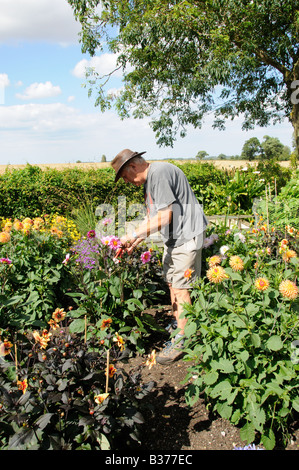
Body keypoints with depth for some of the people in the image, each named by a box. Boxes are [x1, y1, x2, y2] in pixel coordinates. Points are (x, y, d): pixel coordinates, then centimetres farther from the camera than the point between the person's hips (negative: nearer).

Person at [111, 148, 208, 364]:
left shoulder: (160, 173, -19)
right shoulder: (149, 179, 13)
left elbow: (165, 216, -23)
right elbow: (153, 217, 14)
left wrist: (134, 235, -18)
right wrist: (134, 242, 6)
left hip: (187, 236, -10)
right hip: (173, 238, 10)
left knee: (180, 287, -5)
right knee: (171, 282, 14)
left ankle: (182, 339, 7)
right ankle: (179, 325, 29)